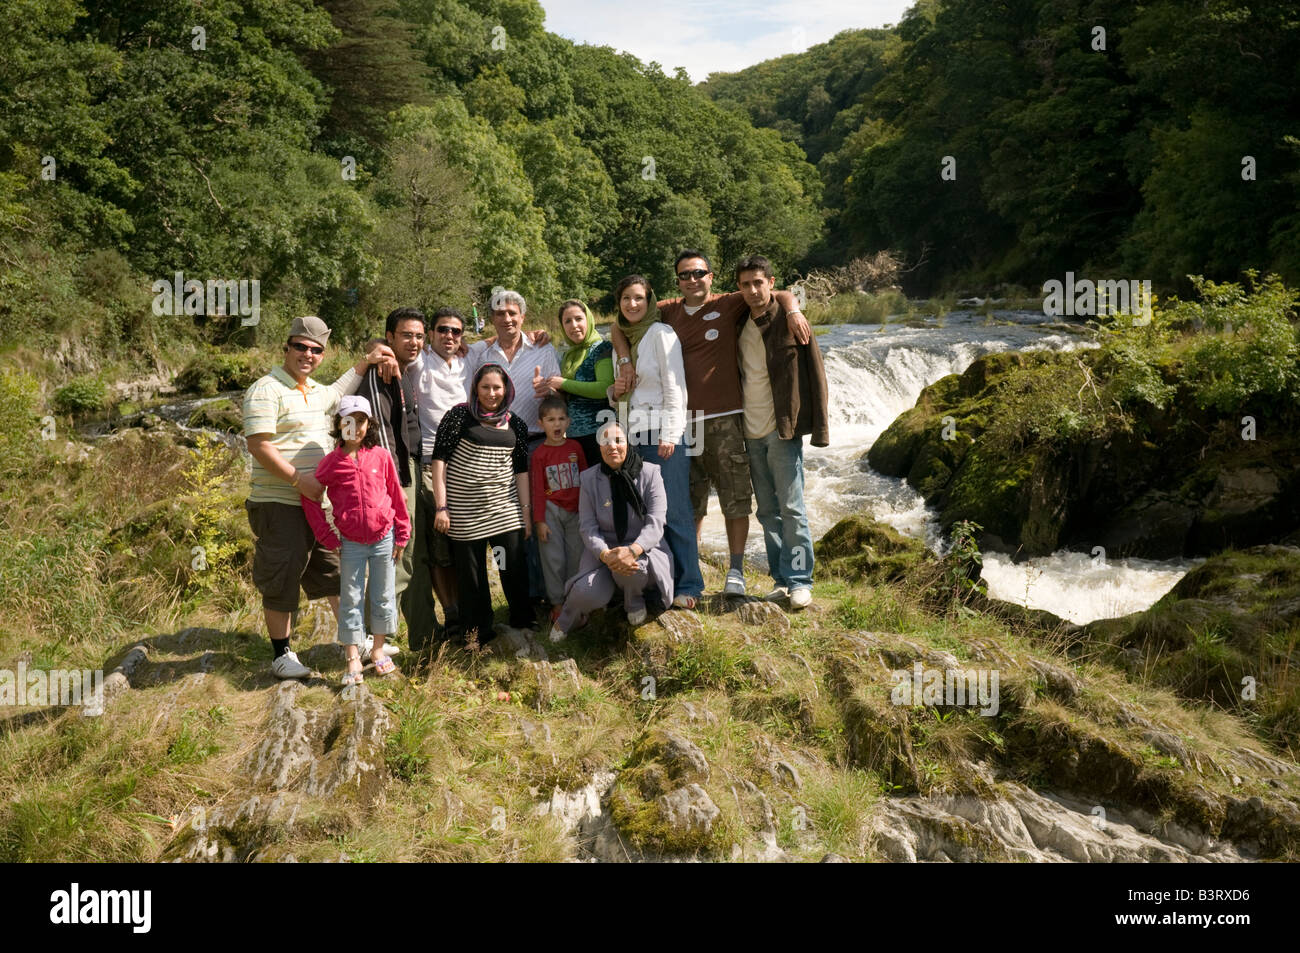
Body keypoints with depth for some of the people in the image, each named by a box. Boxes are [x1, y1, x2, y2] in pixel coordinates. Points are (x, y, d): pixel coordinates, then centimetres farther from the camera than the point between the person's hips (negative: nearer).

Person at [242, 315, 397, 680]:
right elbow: (258, 445, -19)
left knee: (335, 572, 15)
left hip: (319, 501, 8)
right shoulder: (267, 390, -11)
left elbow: (338, 391, 39)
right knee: (281, 580, 1)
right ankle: (281, 654, 14)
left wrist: (366, 361, 28)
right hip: (279, 505, -8)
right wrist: (298, 478, -22)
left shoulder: (316, 390, 15)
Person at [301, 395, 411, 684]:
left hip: (384, 539, 1)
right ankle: (353, 660, 10)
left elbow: (396, 496, 4)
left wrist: (401, 535, 4)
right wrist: (327, 537, -1)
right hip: (351, 543, -1)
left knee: (383, 596, 10)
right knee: (351, 599, 4)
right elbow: (309, 498, 1)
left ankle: (378, 649, 26)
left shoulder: (381, 456, -2)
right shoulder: (331, 462, -4)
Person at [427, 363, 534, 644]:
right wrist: (440, 506, -10)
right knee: (471, 573, 5)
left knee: (514, 568, 1)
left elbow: (521, 470, 12)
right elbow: (439, 458, -5)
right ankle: (477, 633, 18)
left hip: (505, 507, 3)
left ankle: (523, 622, 18)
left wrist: (526, 511, 8)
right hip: (465, 510, -3)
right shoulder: (459, 415, -2)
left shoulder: (515, 424, 9)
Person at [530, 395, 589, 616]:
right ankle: (557, 603, 11)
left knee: (576, 557, 6)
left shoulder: (575, 447, 2)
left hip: (576, 510, 2)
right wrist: (539, 521, -7)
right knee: (554, 559, 1)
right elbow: (537, 489, -4)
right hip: (551, 510, -2)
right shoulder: (539, 454, -4)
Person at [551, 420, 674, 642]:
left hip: (643, 547, -1)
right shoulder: (589, 479, 1)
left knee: (633, 567, -38)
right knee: (590, 592, -29)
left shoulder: (649, 473, -5)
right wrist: (606, 555, -26)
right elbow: (588, 526, -5)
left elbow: (656, 523, -13)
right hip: (603, 548, 1)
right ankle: (568, 617, 10)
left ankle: (635, 601, 1)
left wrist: (632, 550, -33)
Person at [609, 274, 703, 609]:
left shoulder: (661, 333, -3)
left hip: (661, 433, -6)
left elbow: (675, 388, -8)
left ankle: (688, 585, 0)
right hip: (632, 435, 6)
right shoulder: (620, 338, 17)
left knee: (673, 511, -8)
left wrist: (669, 434, -13)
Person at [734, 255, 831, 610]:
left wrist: (820, 427, -10)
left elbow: (815, 373, -5)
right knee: (767, 511, 8)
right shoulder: (738, 326, 11)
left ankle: (800, 581, 0)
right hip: (751, 433, 5)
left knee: (791, 508, -5)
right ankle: (781, 579, 16)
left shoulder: (790, 321, -4)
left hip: (782, 429, -5)